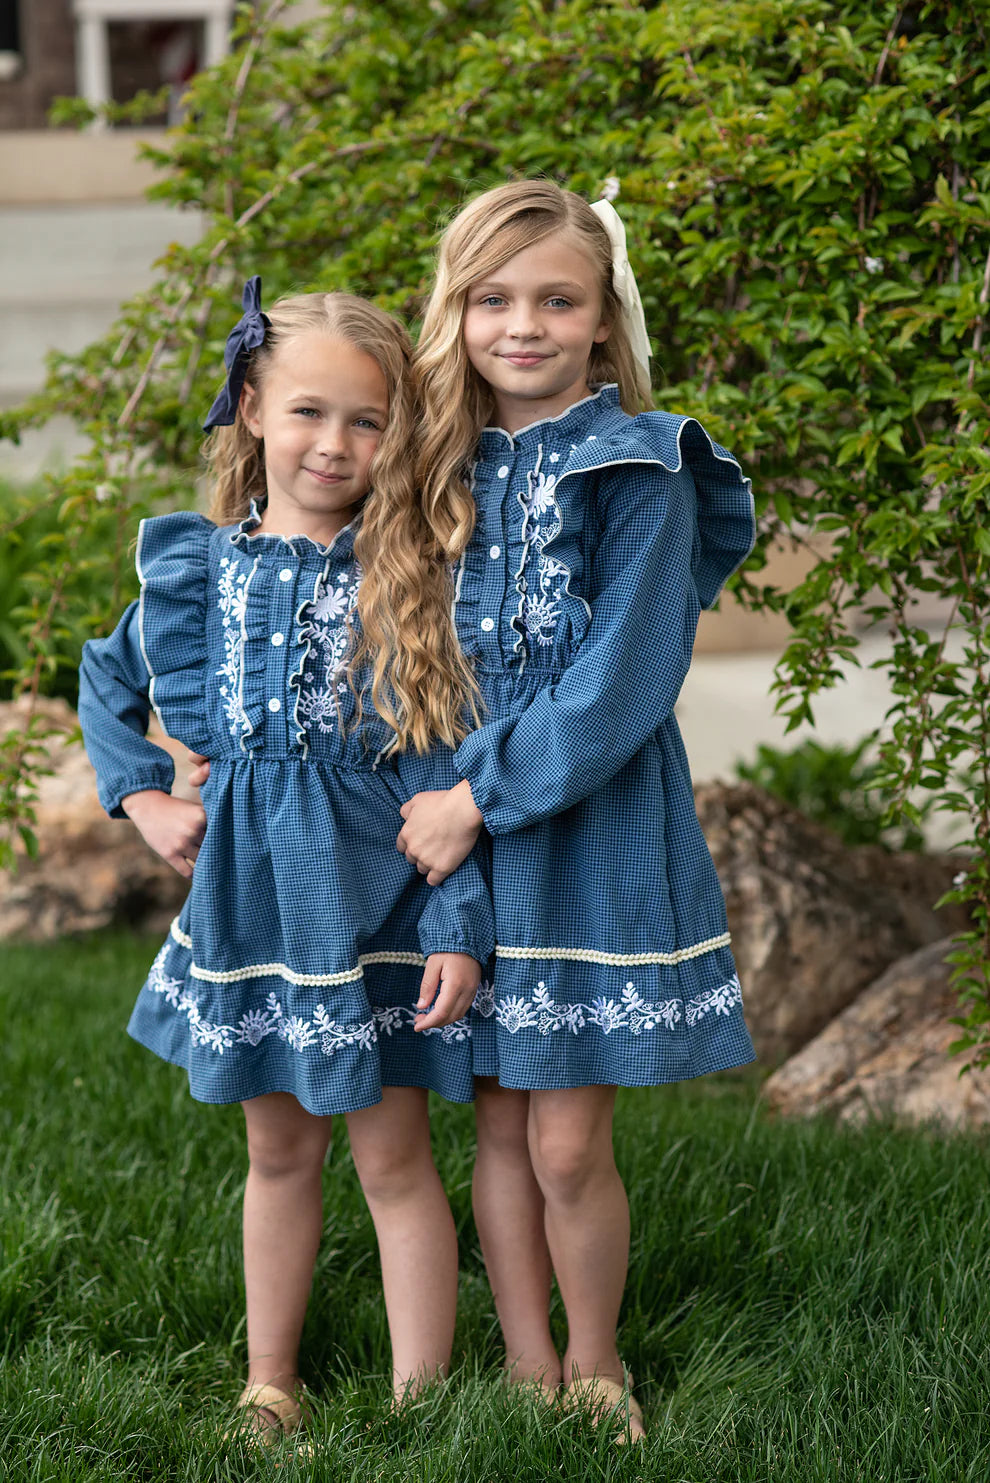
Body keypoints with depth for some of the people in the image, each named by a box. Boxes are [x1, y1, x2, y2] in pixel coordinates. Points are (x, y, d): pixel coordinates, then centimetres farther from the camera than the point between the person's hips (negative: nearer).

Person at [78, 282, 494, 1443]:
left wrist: (458, 929, -14)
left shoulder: (402, 578, -9)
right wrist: (142, 797, 6)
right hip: (246, 889, 3)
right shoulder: (195, 568, 0)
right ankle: (268, 1384, 30)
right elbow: (105, 684, 19)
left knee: (392, 1153, 4)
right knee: (278, 1148, 16)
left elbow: (445, 766, -10)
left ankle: (421, 1399, 13)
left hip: (370, 896, -3)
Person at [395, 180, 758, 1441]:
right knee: (500, 1123, 12)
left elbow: (621, 686, -17)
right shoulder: (450, 469, 6)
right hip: (466, 834, 5)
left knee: (568, 1143, 0)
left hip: (595, 838, -5)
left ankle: (596, 1369, 23)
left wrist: (478, 797, -17)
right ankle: (526, 1371, 26)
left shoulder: (641, 473, -11)